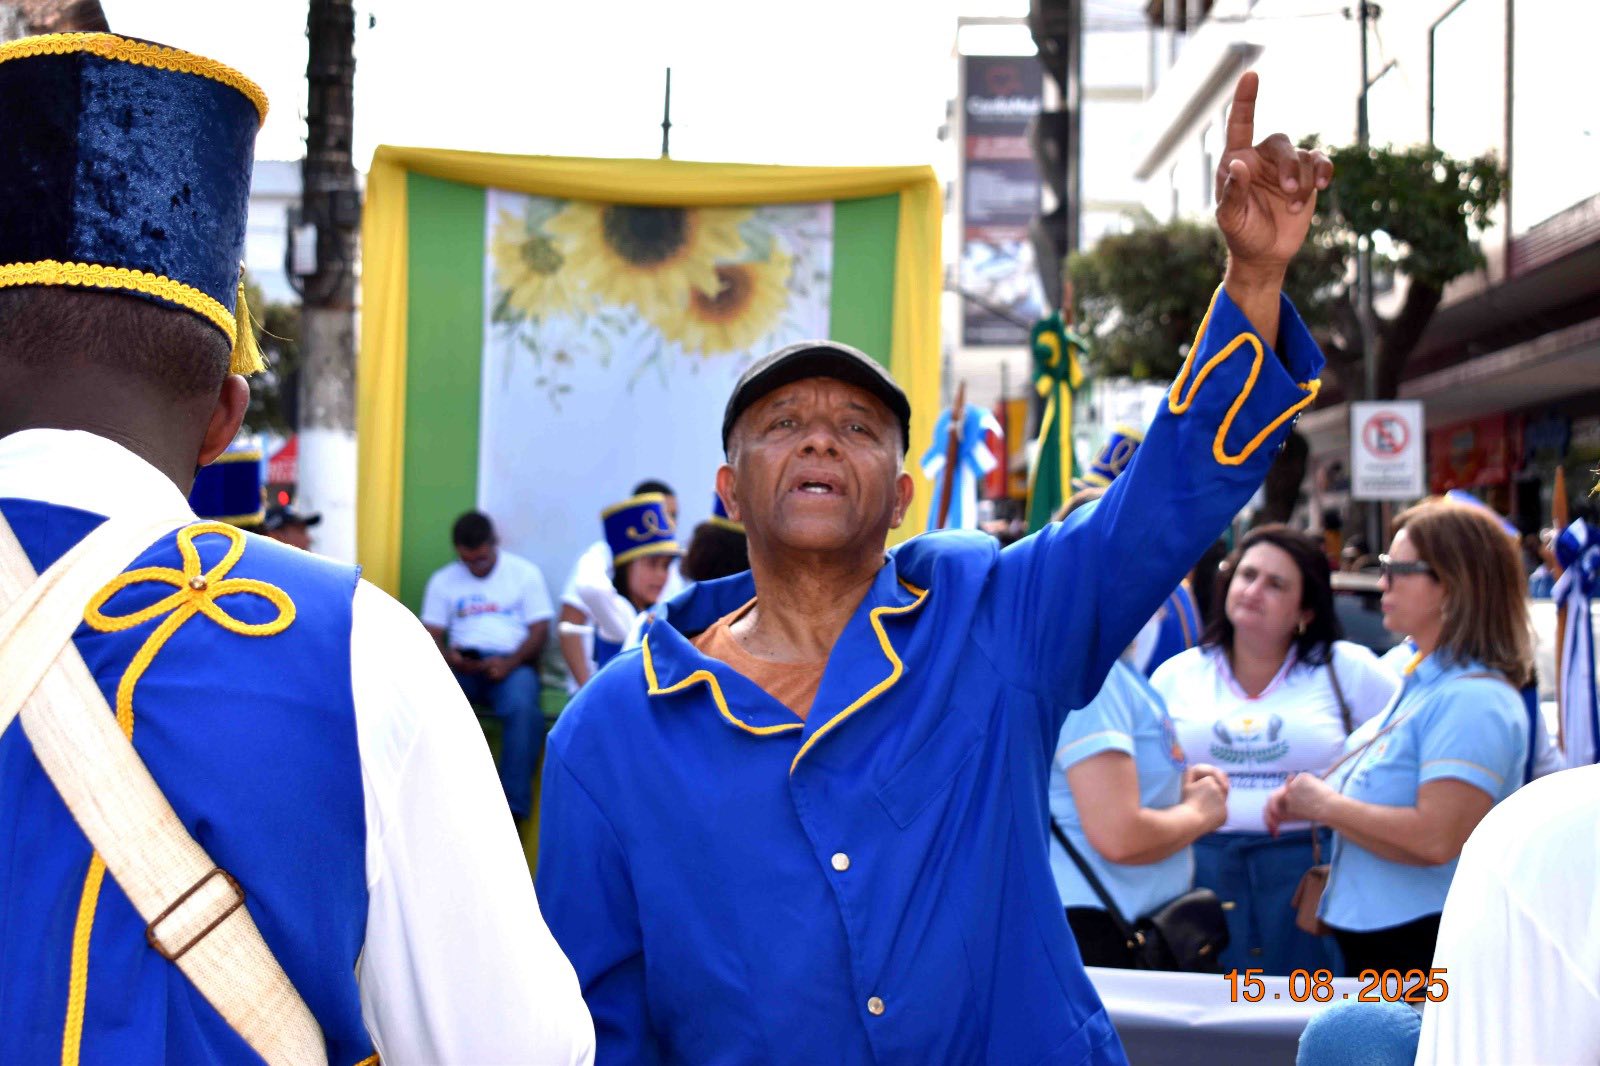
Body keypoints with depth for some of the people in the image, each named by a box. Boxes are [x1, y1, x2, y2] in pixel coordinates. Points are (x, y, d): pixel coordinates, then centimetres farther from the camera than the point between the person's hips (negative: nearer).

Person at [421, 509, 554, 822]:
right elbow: (431, 635, 11)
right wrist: (448, 656, -14)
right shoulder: (443, 581, 17)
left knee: (522, 707, -36)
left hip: (511, 663, -2)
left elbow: (540, 629, 4)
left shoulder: (525, 573, 11)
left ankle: (512, 806, -33)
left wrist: (509, 663, -15)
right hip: (462, 664, 2)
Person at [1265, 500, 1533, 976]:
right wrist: (1304, 801, 5)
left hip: (1424, 941, -9)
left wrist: (1325, 806, -17)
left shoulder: (1473, 701, -21)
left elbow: (1437, 838, -30)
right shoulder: (1420, 680, 10)